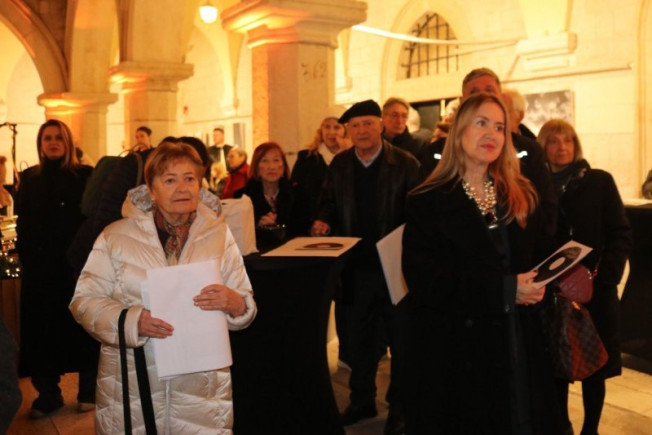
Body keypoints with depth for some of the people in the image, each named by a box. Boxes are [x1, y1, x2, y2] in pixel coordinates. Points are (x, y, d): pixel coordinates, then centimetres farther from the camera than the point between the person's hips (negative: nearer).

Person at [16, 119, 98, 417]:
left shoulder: (85, 175, 0)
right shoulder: (29, 178, 9)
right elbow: (22, 224, 9)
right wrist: (25, 255, -1)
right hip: (39, 266, 3)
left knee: (81, 324, 4)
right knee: (43, 326, 6)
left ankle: (88, 390, 16)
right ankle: (48, 393, 17)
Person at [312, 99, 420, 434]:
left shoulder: (405, 164, -8)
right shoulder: (339, 165, 5)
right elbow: (329, 203, 14)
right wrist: (324, 221, -7)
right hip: (357, 266, 4)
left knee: (400, 338, 8)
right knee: (359, 337, 16)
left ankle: (399, 406, 24)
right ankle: (361, 400, 32)